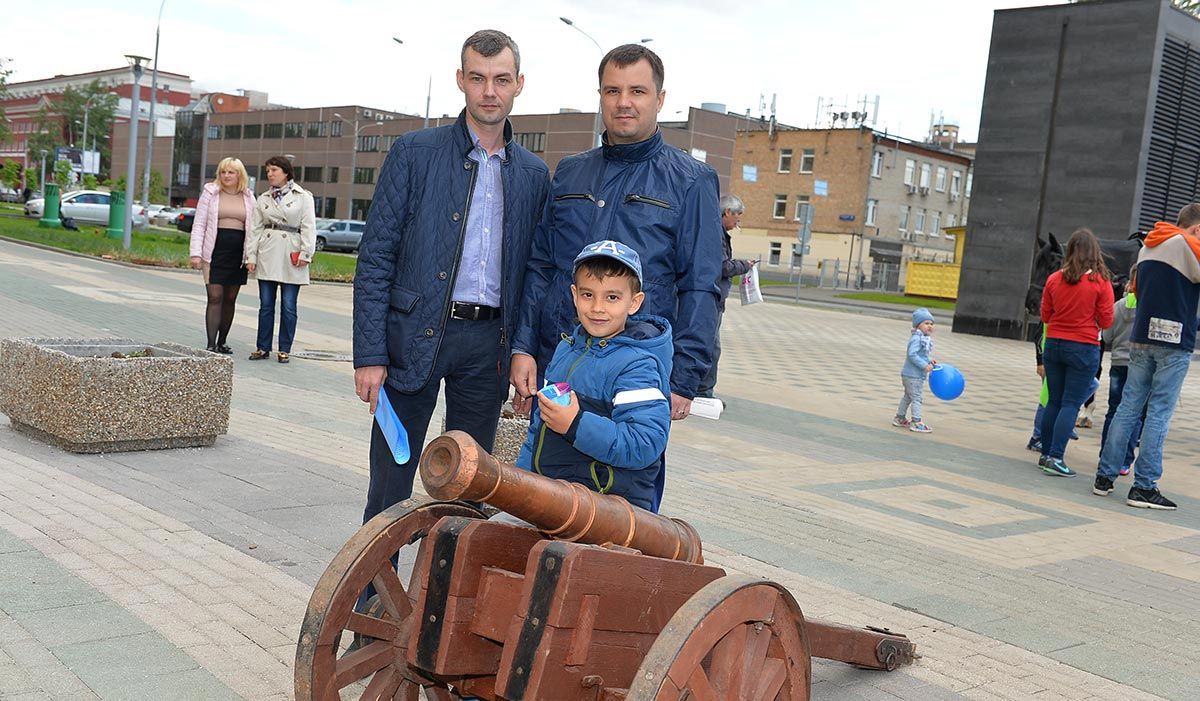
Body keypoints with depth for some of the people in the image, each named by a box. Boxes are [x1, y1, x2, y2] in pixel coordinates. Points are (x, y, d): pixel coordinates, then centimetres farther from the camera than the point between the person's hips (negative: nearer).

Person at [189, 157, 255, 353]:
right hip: (215, 252, -3)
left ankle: (222, 342, 18)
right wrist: (196, 253, -7)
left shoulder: (248, 198, 11)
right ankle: (211, 344, -8)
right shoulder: (210, 193, 4)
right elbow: (199, 225, 2)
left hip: (238, 254, 3)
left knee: (230, 300, 8)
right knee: (215, 298, -8)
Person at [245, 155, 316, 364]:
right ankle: (263, 348, 14)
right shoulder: (263, 199, 14)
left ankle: (284, 350, 10)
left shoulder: (303, 197, 2)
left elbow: (308, 227, -3)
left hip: (292, 257, -3)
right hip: (267, 256, 4)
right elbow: (255, 229, 12)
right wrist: (251, 256, 4)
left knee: (289, 306, 0)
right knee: (266, 305, 6)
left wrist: (306, 253, -12)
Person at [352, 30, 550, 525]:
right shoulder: (414, 152, 0)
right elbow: (375, 257, -4)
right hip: (415, 335, -3)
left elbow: (533, 270, 13)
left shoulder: (533, 174, 10)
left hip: (488, 341, 3)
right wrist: (369, 354, -10)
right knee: (391, 483, 3)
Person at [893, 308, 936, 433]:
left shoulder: (925, 338, 11)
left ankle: (899, 418, 30)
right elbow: (912, 354, -28)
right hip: (913, 375, -10)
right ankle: (916, 422, -2)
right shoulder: (916, 338, -20)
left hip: (913, 374, 10)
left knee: (908, 397, 19)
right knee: (917, 397, -6)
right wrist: (924, 365, -28)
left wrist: (929, 360, 6)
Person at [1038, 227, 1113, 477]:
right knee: (1071, 404, -1)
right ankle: (1055, 457, -6)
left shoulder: (1054, 279, -2)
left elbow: (1045, 316, 7)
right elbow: (1106, 321, -5)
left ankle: (1046, 454, 18)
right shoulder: (1101, 282, -10)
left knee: (1053, 402, 13)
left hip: (1054, 344, 4)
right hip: (1084, 348, -3)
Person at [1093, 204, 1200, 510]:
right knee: (1159, 414, -5)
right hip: (1174, 343, -7)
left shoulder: (1147, 247, 16)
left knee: (1128, 407, 9)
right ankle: (1143, 486, -4)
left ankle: (1105, 476, 9)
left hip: (1141, 339, 7)